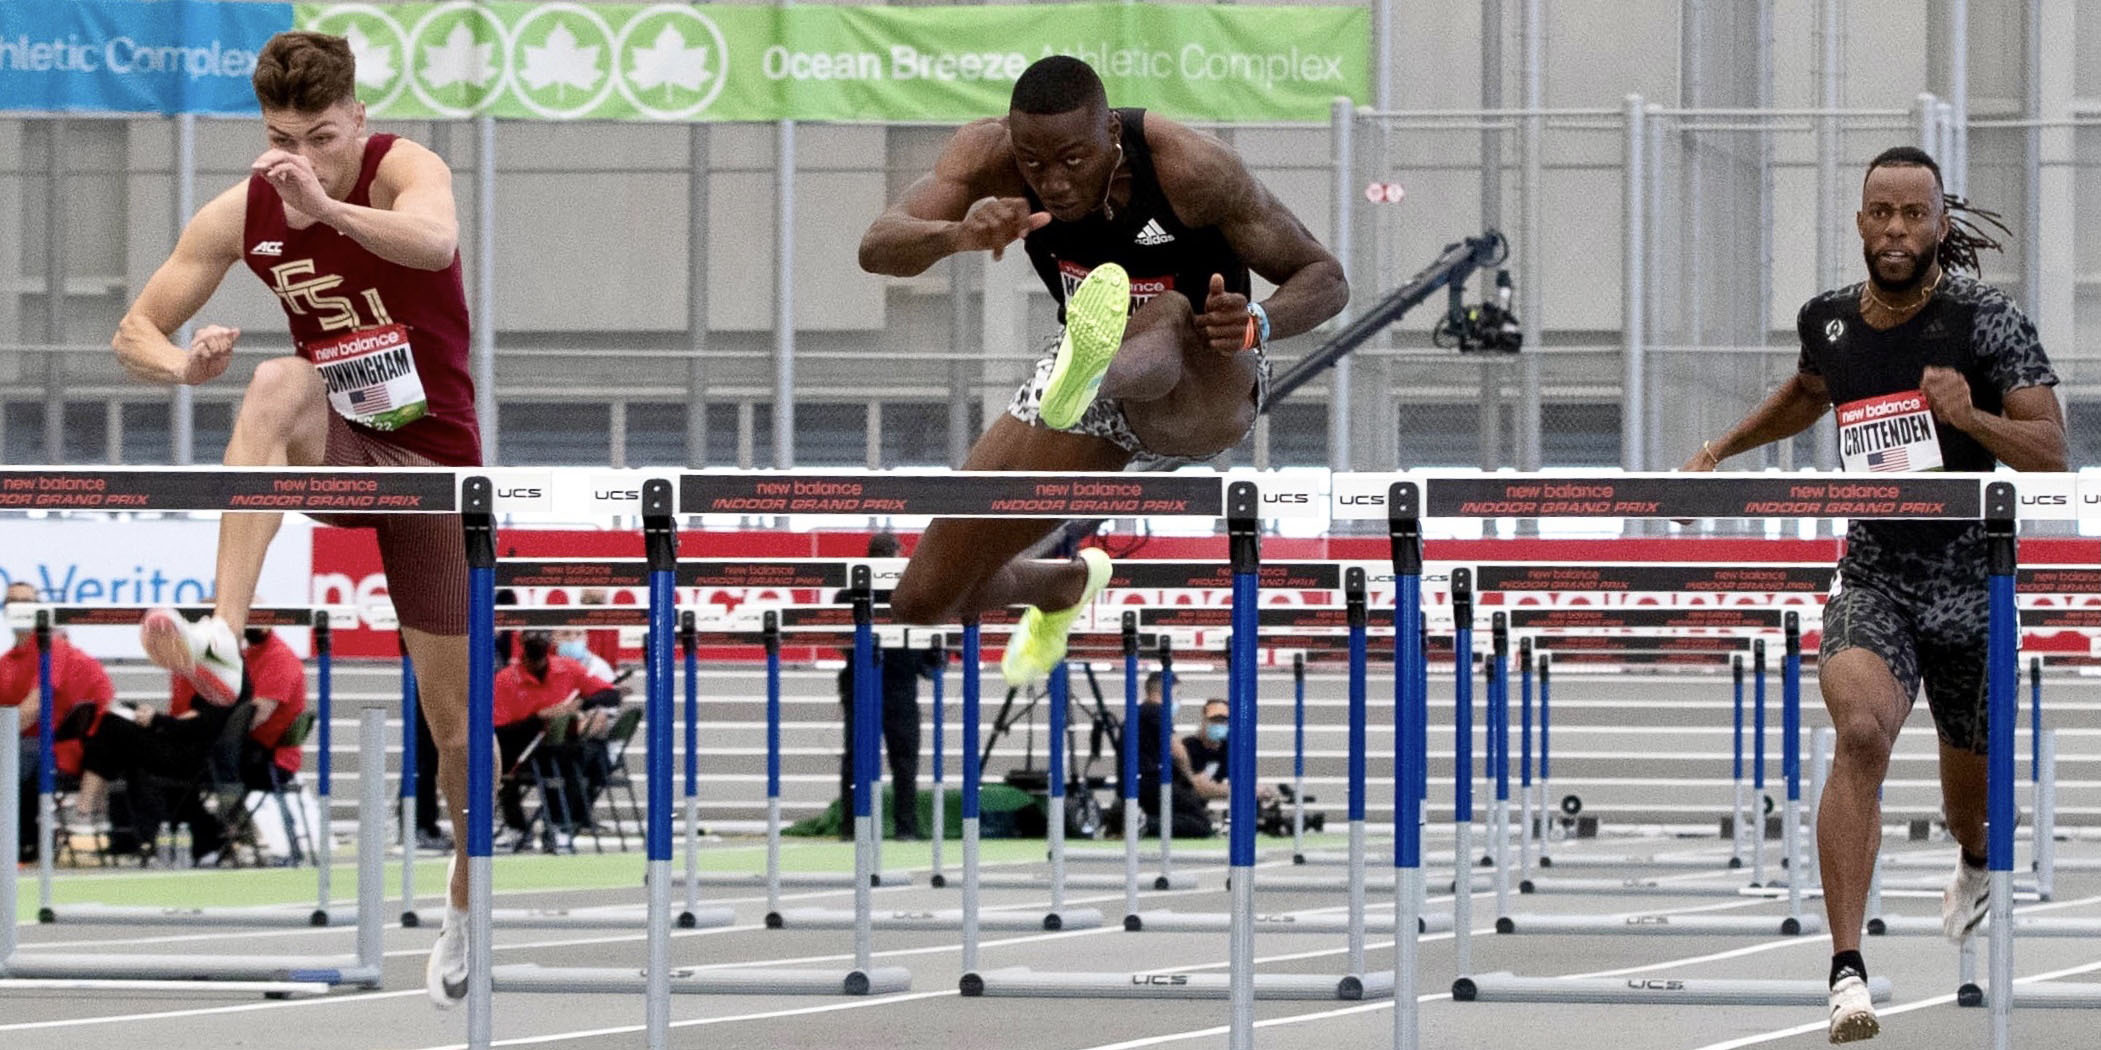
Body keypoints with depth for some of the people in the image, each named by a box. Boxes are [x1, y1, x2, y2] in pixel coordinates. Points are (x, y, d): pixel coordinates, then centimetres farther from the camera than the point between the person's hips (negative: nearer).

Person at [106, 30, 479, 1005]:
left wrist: (327, 210, -60)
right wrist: (186, 365, -25)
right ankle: (222, 640, -51)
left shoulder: (405, 167, -18)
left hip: (431, 458, -2)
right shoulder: (241, 213, -7)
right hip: (335, 450, 2)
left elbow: (436, 240, -42)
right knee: (281, 382, -35)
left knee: (451, 714, 2)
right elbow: (135, 329, -1)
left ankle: (468, 910, 29)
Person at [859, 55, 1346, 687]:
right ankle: (1066, 587, 38)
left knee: (1168, 317, -42)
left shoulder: (1188, 167, -28)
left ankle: (1087, 377, -78)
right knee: (925, 602, 4)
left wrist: (1258, 323, -43)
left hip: (1208, 383, -4)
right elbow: (877, 249, -32)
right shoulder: (989, 154, -19)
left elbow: (1326, 279, -20)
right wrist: (958, 234, -54)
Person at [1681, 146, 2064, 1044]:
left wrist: (1971, 419, -33)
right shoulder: (1831, 322, 1)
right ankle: (1847, 971, -30)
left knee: (1971, 781, 17)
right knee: (1861, 734, -27)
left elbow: (2053, 455, -17)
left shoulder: (1987, 320, -12)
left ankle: (1975, 865, 58)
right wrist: (1720, 448, 22)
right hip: (1873, 578, 1)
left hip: (1976, 585, -1)